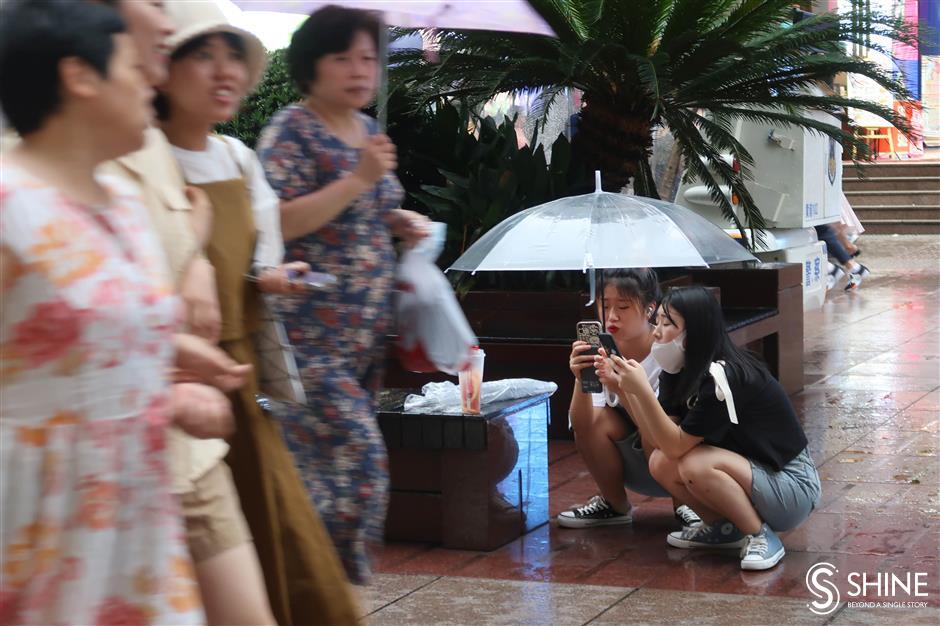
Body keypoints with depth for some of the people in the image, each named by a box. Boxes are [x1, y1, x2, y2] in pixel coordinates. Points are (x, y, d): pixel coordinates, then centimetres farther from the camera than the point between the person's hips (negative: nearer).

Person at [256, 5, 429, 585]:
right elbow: (279, 224, -19)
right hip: (313, 329, -8)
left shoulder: (368, 129, 14)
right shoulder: (291, 132, -10)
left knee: (354, 453, 8)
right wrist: (359, 178, -23)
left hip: (370, 325, 8)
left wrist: (402, 220, 8)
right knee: (356, 455, -14)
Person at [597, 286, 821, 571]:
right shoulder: (683, 371, 1)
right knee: (660, 463, -11)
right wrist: (622, 384, -14)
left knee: (695, 465, -31)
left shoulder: (723, 377, -26)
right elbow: (662, 439, -7)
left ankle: (761, 537, -13)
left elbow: (677, 445, -25)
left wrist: (642, 390, -32)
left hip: (793, 486, -8)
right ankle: (724, 528, 6)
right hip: (749, 473, 8)